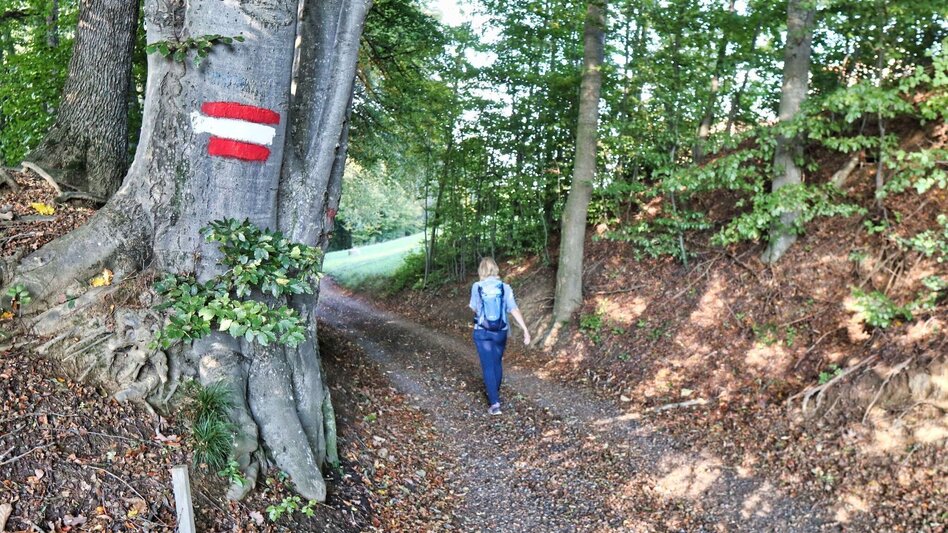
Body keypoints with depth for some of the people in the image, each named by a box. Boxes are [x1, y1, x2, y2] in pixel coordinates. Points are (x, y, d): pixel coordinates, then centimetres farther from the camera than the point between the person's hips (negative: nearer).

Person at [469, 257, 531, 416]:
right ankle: (495, 392, 40)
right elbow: (514, 310, -15)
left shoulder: (476, 286, -9)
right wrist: (525, 330, -17)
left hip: (482, 332, -2)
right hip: (500, 332, 2)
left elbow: (474, 308, 5)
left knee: (488, 366, 1)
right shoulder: (505, 287, -7)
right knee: (497, 363, 22)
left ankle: (494, 403, -8)